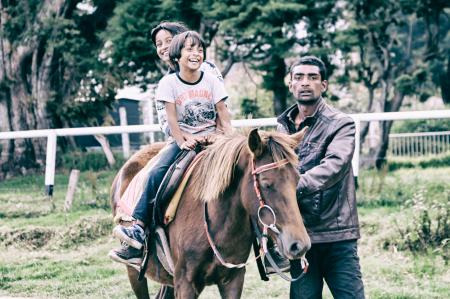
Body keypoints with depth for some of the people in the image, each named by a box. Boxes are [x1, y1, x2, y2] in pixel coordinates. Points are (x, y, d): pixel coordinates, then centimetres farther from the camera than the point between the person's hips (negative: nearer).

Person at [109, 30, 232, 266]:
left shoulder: (212, 81, 5)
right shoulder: (169, 82, 1)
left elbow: (222, 113, 5)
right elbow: (171, 118, -3)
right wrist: (183, 141, -17)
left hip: (210, 139, 1)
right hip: (182, 140, -1)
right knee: (157, 173, -24)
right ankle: (138, 231, -30)